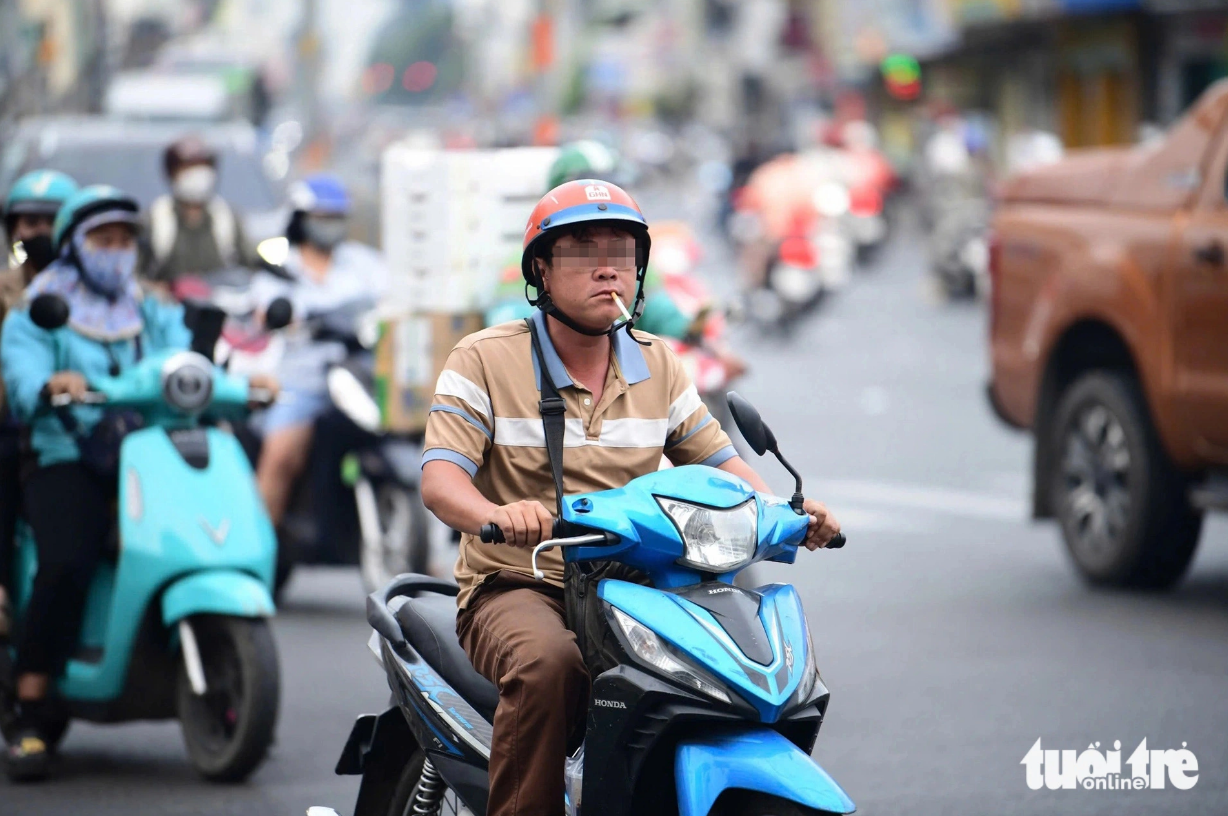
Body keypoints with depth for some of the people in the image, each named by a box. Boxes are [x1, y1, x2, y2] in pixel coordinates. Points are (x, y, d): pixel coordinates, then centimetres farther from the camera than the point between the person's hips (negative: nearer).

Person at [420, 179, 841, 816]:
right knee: (548, 662, -38)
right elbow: (440, 476, -12)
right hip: (518, 589, -4)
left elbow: (717, 459, 14)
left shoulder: (657, 367, 13)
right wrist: (496, 514, -36)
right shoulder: (485, 360, -2)